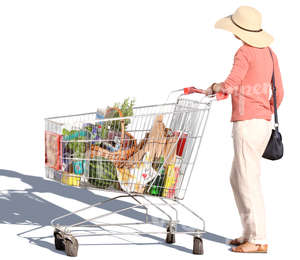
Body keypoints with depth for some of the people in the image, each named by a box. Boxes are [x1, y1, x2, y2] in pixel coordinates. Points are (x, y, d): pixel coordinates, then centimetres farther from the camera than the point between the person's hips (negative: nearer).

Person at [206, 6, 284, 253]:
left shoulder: (244, 53, -10)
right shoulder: (270, 53, 13)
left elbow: (229, 86, -22)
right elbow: (279, 94, 15)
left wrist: (213, 88, -2)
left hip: (247, 123, -9)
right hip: (264, 122, 9)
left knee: (248, 182, -4)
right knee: (237, 179, 16)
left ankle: (258, 240, 0)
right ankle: (250, 233, 19)